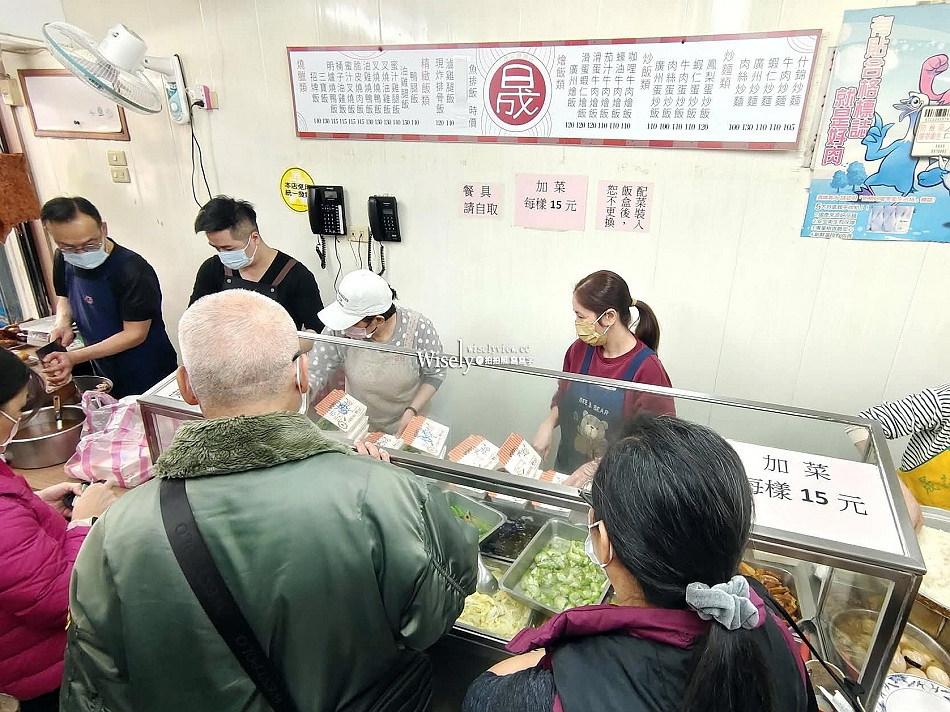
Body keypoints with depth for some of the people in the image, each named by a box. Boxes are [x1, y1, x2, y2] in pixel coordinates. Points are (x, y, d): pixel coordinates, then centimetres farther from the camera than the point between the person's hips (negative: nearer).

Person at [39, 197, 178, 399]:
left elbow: (135, 334, -22)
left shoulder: (133, 271, -25)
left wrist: (73, 357, -28)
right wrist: (63, 322, -4)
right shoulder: (63, 260, -3)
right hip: (104, 374, 6)